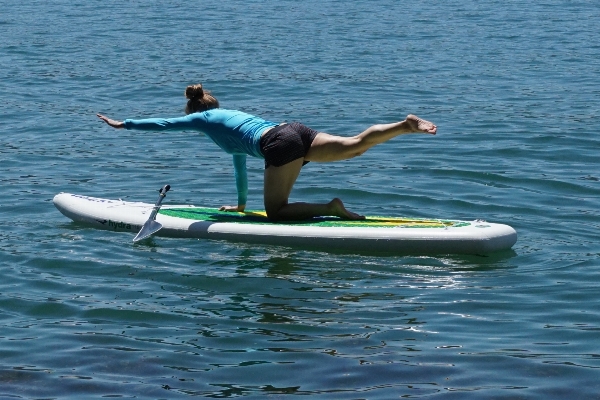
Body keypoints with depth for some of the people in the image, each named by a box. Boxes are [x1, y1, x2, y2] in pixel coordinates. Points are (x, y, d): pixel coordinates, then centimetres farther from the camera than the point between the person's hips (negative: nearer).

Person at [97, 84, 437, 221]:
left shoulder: (205, 118, 16)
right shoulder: (232, 116, 37)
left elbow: (164, 123, 19)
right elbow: (240, 163, 45)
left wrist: (124, 124, 28)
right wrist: (241, 204, 53)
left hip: (280, 145, -8)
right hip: (297, 132, 8)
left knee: (276, 212, -3)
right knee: (355, 145, -9)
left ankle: (331, 208, -20)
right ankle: (405, 125, -27)